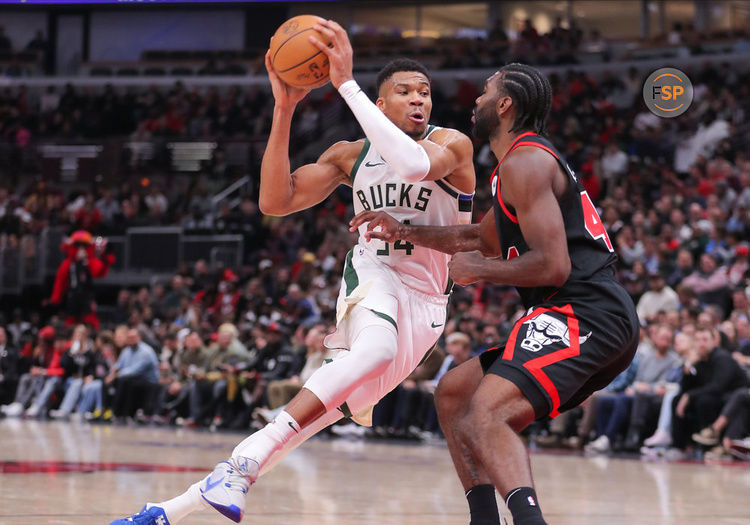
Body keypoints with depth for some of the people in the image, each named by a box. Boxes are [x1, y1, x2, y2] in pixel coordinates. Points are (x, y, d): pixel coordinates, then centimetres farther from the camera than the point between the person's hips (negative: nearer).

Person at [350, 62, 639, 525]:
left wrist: (479, 270, -5)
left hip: (583, 313, -11)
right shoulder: (532, 159, 25)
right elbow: (482, 238, 41)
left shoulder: (524, 161, -9)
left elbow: (552, 265, -19)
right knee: (453, 395, 18)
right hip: (580, 317, 11)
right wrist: (406, 233, 33)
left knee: (483, 416, -27)